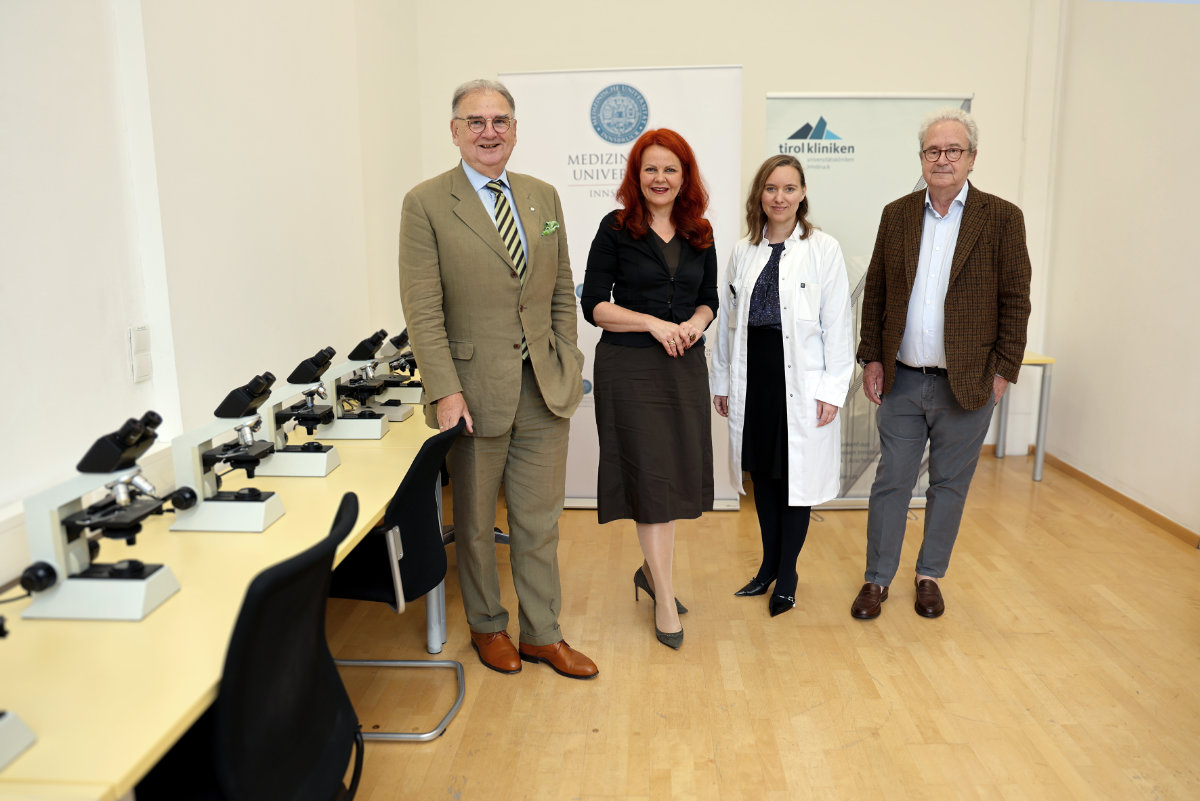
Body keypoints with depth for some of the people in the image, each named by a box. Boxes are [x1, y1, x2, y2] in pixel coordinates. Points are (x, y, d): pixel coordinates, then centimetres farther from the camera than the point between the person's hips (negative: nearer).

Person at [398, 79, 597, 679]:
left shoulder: (544, 197, 10)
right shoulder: (426, 204, -5)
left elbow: (562, 293, 13)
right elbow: (422, 309, -10)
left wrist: (567, 366, 5)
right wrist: (446, 391, -16)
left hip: (545, 390, 4)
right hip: (475, 391, -3)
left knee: (539, 522, 13)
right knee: (475, 524, 13)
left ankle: (541, 634, 29)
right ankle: (487, 626, 35)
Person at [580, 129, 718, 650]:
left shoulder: (700, 233, 10)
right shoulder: (616, 229, -3)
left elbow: (708, 298, 16)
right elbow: (594, 305, -6)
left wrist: (695, 323, -7)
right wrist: (654, 323, -16)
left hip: (686, 366, 5)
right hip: (630, 367, -5)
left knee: (677, 474, 11)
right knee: (651, 475, -3)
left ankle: (652, 570, 33)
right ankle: (665, 599, 8)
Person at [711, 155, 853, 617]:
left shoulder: (824, 249, -4)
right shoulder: (743, 252, 7)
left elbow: (837, 325, -6)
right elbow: (728, 319, 11)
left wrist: (832, 390, -10)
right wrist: (721, 381, 11)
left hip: (800, 382, -4)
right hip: (753, 376, 4)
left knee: (795, 478, 5)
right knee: (762, 474, 13)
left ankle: (787, 573, 22)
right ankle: (768, 565, 30)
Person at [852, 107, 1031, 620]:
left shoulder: (1002, 218, -2)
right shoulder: (897, 214, 6)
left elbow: (1015, 300, -2)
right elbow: (876, 290, 7)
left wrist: (1003, 371, -6)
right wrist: (872, 358, 1)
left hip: (967, 384, -1)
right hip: (902, 381, 2)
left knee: (949, 486, 12)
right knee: (891, 482, 8)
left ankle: (929, 575, 30)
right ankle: (877, 579, 22)